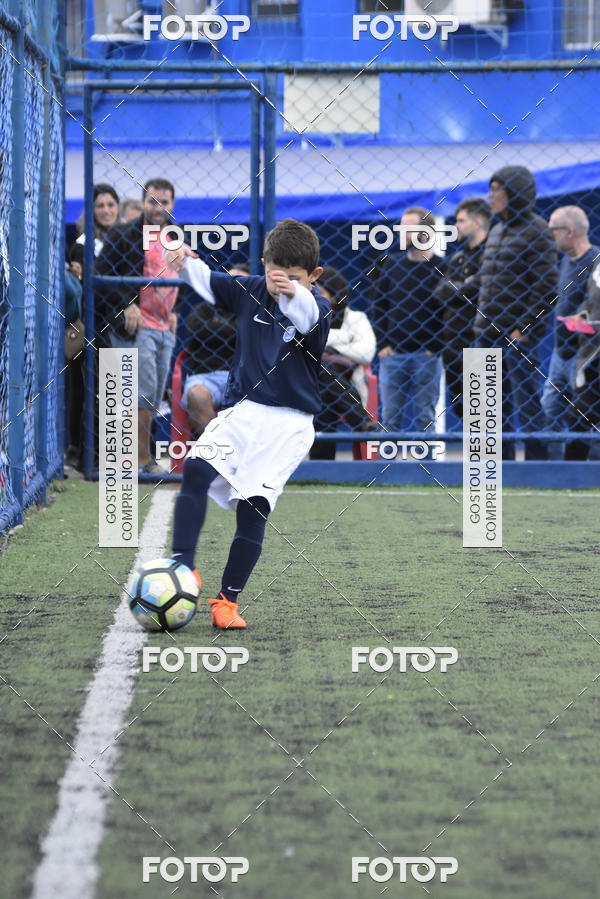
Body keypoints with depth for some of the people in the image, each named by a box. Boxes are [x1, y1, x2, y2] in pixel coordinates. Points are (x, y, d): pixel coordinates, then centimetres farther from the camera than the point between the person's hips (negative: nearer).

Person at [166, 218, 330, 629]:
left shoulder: (316, 308, -9)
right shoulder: (251, 291, 6)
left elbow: (308, 315, -33)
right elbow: (209, 283, 14)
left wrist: (293, 292, -56)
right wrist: (188, 263, -9)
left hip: (288, 423, -4)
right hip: (242, 411, 4)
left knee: (254, 507, -10)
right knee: (197, 468, -21)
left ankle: (228, 600, 1)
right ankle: (183, 567, -22)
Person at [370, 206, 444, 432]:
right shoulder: (391, 264, 8)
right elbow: (377, 305, 9)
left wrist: (435, 347, -10)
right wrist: (382, 344, 0)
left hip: (426, 355, -3)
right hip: (392, 354, 3)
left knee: (425, 417, 3)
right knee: (389, 416, 4)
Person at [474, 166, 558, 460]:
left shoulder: (536, 231, -8)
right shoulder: (497, 231, 17)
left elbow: (546, 286, -12)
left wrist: (524, 326, -16)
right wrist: (481, 320, 12)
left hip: (518, 336, -8)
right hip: (487, 334, 8)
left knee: (526, 402, -4)